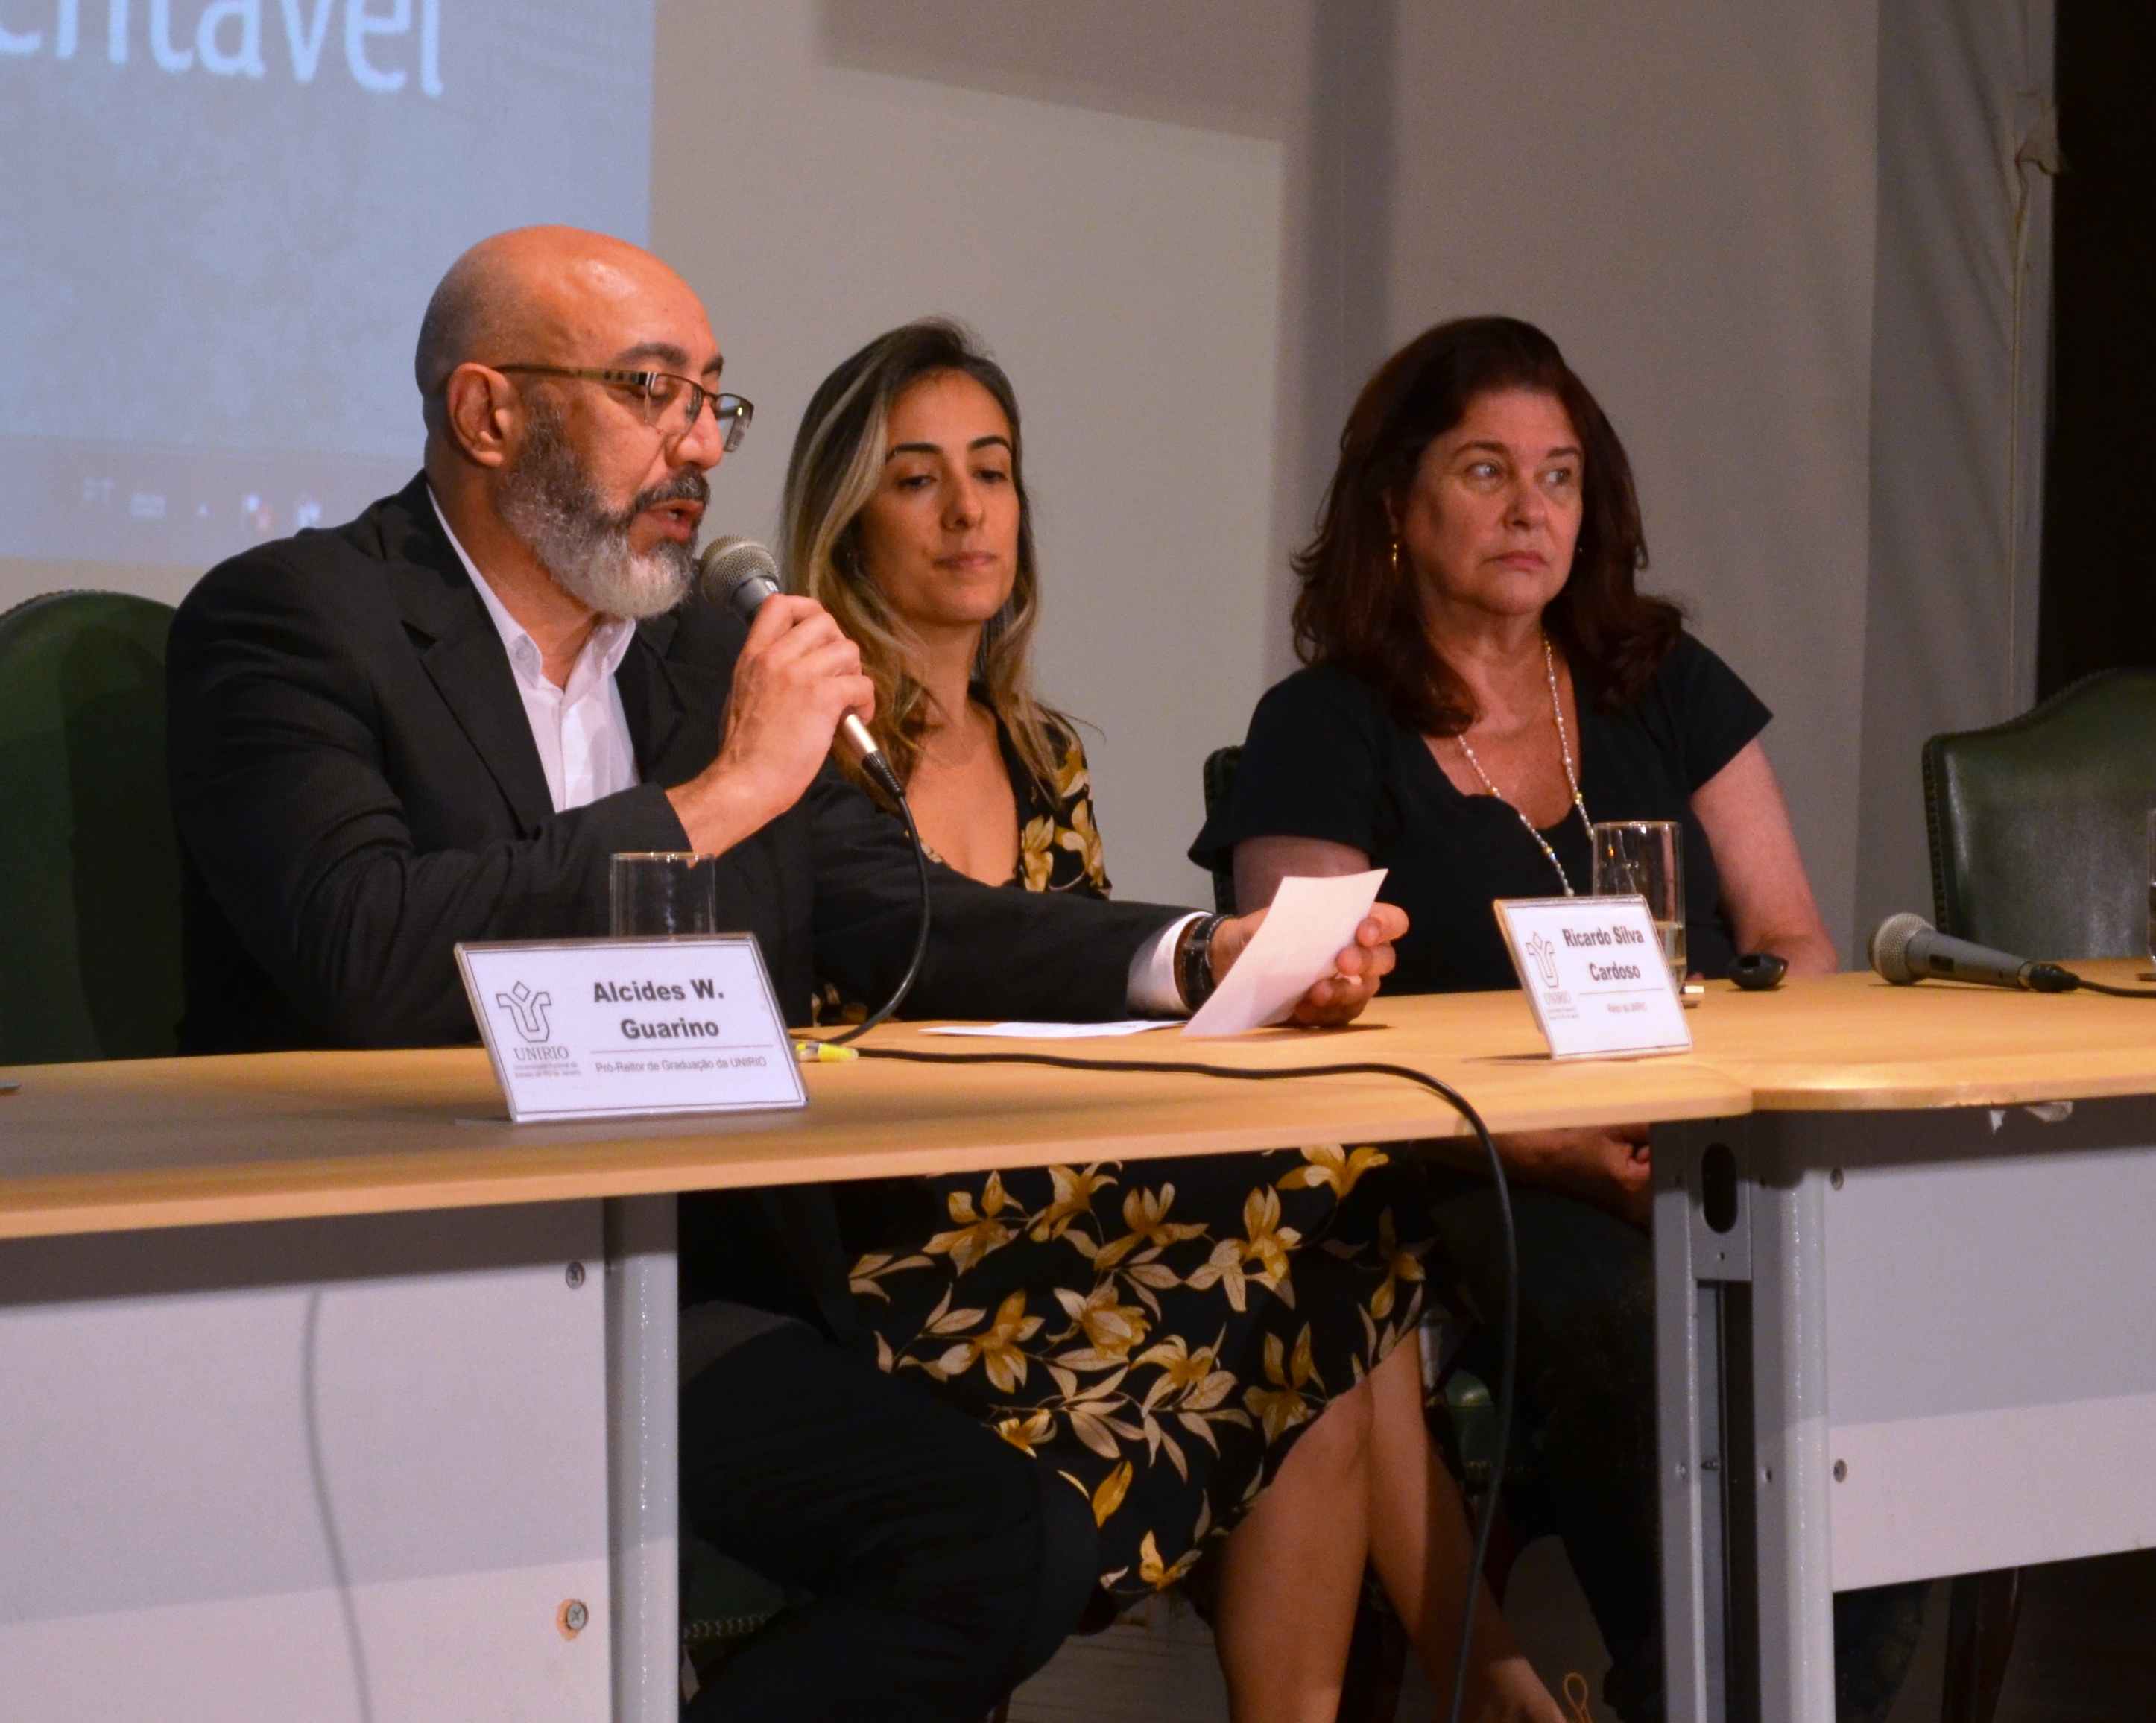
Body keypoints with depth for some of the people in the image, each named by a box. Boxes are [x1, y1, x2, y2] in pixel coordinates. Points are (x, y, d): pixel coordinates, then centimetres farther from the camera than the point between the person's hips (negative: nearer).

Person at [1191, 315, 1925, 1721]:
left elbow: (1796, 945, 16)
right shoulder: (1321, 736, 6)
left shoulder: (1667, 690, 19)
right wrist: (1554, 1150, -19)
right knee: (1611, 1313, -37)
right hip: (1464, 1181, -3)